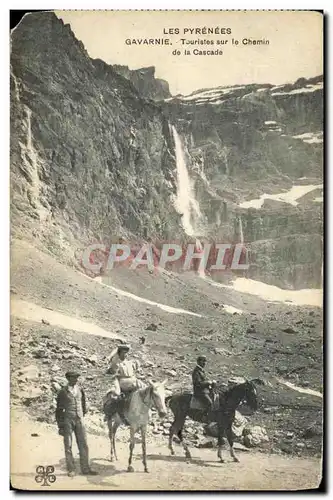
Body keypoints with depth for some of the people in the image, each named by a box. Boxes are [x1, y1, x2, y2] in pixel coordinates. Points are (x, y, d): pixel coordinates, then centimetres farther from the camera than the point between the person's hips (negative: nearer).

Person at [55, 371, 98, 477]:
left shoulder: (80, 390, 6)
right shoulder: (63, 392, -4)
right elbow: (59, 409, -1)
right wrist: (60, 425, -2)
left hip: (79, 420, 3)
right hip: (67, 421, -3)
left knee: (83, 444, 3)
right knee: (68, 445, 4)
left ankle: (85, 468, 11)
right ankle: (71, 470, 14)